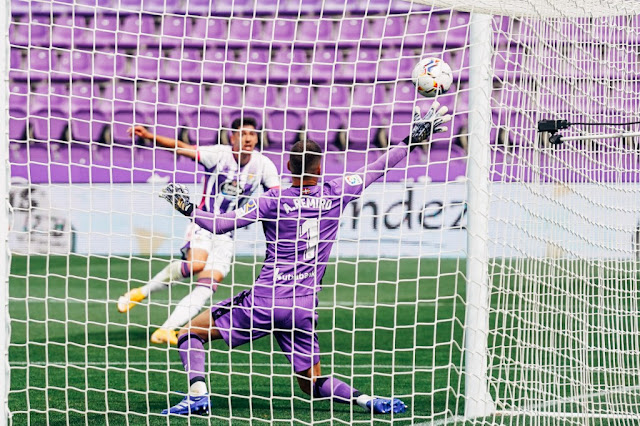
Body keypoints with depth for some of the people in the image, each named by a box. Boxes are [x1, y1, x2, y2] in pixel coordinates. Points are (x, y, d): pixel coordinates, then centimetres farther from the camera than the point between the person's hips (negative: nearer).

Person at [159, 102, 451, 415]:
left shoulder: (273, 201, -6)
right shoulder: (335, 196, 2)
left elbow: (217, 225, -8)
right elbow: (378, 168, 12)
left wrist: (186, 208, 5)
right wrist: (414, 139, 21)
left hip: (264, 300, -4)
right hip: (304, 308, 4)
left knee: (190, 333, 8)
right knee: (312, 383, 16)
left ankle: (197, 394, -11)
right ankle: (366, 400, -7)